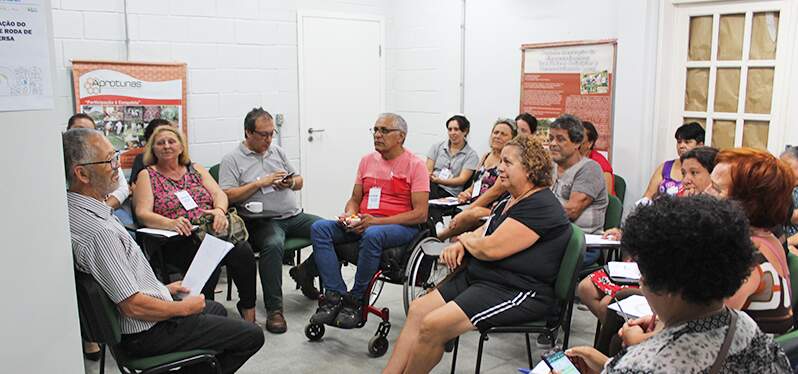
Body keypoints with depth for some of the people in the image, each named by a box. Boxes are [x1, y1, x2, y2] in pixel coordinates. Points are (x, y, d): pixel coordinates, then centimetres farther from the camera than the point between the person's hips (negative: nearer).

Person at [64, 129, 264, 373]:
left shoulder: (78, 210, 1)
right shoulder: (98, 231, -31)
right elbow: (133, 306, -29)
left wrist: (162, 288, 15)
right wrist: (184, 308, -13)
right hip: (146, 332, -10)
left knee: (217, 310, 31)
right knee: (252, 336, -2)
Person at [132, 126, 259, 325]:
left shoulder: (196, 169, 22)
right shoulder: (147, 176, 11)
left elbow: (219, 194, 9)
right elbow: (143, 214, -3)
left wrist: (219, 210, -16)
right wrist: (170, 223, -24)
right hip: (178, 242, -3)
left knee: (243, 251, -27)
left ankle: (249, 313, -15)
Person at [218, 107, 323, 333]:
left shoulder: (277, 152, 20)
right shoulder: (232, 160, 3)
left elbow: (299, 181, 24)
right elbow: (227, 196, -9)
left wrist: (291, 183, 0)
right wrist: (261, 183, -12)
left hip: (294, 215, 6)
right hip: (263, 220, -6)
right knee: (273, 244, -37)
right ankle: (274, 310, -29)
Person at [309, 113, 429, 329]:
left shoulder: (415, 165, -3)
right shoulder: (367, 161, 16)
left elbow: (420, 214, -11)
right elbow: (355, 199, 22)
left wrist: (376, 221, -19)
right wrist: (350, 215, -4)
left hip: (400, 226, -6)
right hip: (362, 223, 6)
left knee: (372, 235, -39)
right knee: (319, 228, -18)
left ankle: (356, 300, -21)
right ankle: (335, 296, -23)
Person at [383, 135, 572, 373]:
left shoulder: (541, 207, -17)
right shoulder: (508, 202, 16)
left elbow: (490, 249, -23)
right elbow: (480, 234, 23)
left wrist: (466, 239, -1)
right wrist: (459, 246, 0)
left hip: (519, 291, -10)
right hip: (481, 277, 10)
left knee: (433, 326, -22)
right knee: (417, 310, 0)